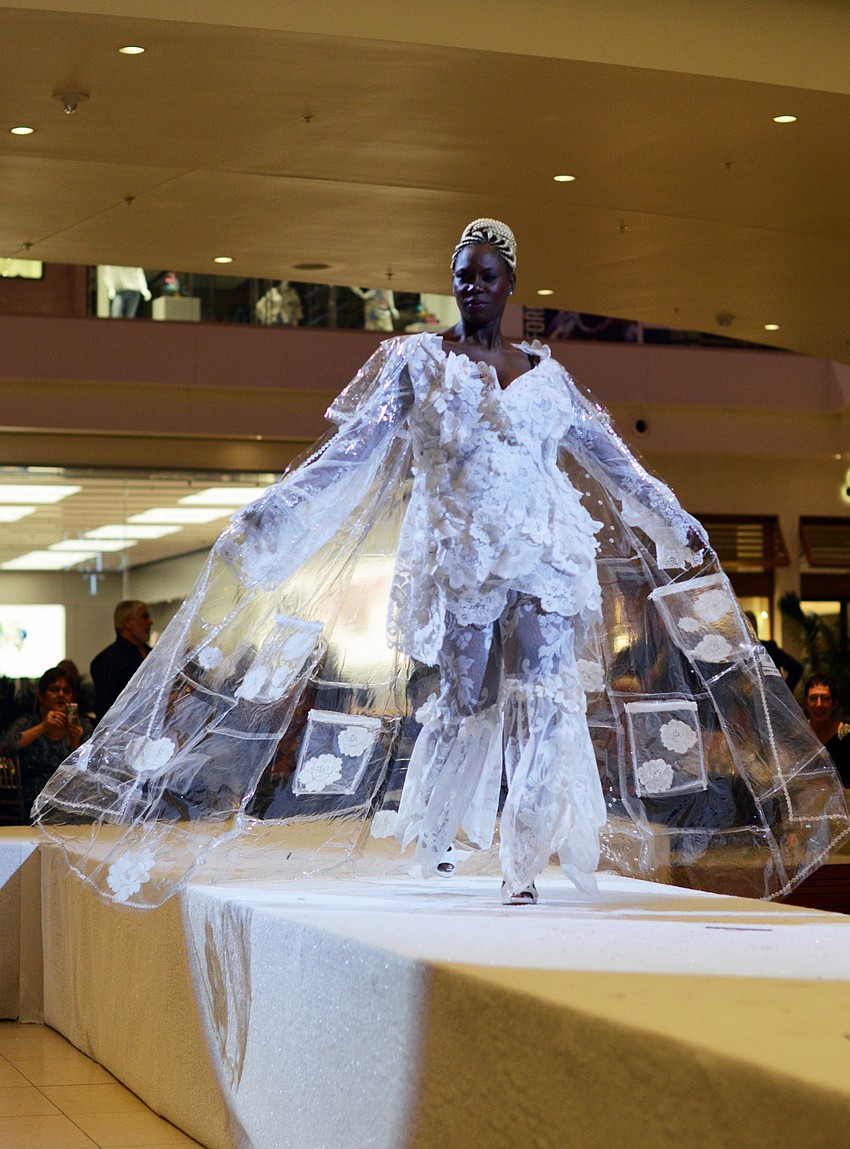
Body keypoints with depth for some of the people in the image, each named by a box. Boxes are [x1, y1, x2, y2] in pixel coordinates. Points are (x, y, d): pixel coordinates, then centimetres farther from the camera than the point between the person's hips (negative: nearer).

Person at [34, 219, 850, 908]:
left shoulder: (545, 373, 12)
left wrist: (675, 524, 25)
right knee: (461, 700, 3)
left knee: (541, 700, -10)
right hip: (455, 557, -2)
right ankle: (431, 836, 29)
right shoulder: (415, 361, 5)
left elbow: (612, 459, 21)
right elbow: (350, 446, -2)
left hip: (544, 554, 2)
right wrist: (274, 509, -12)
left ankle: (523, 865, -5)